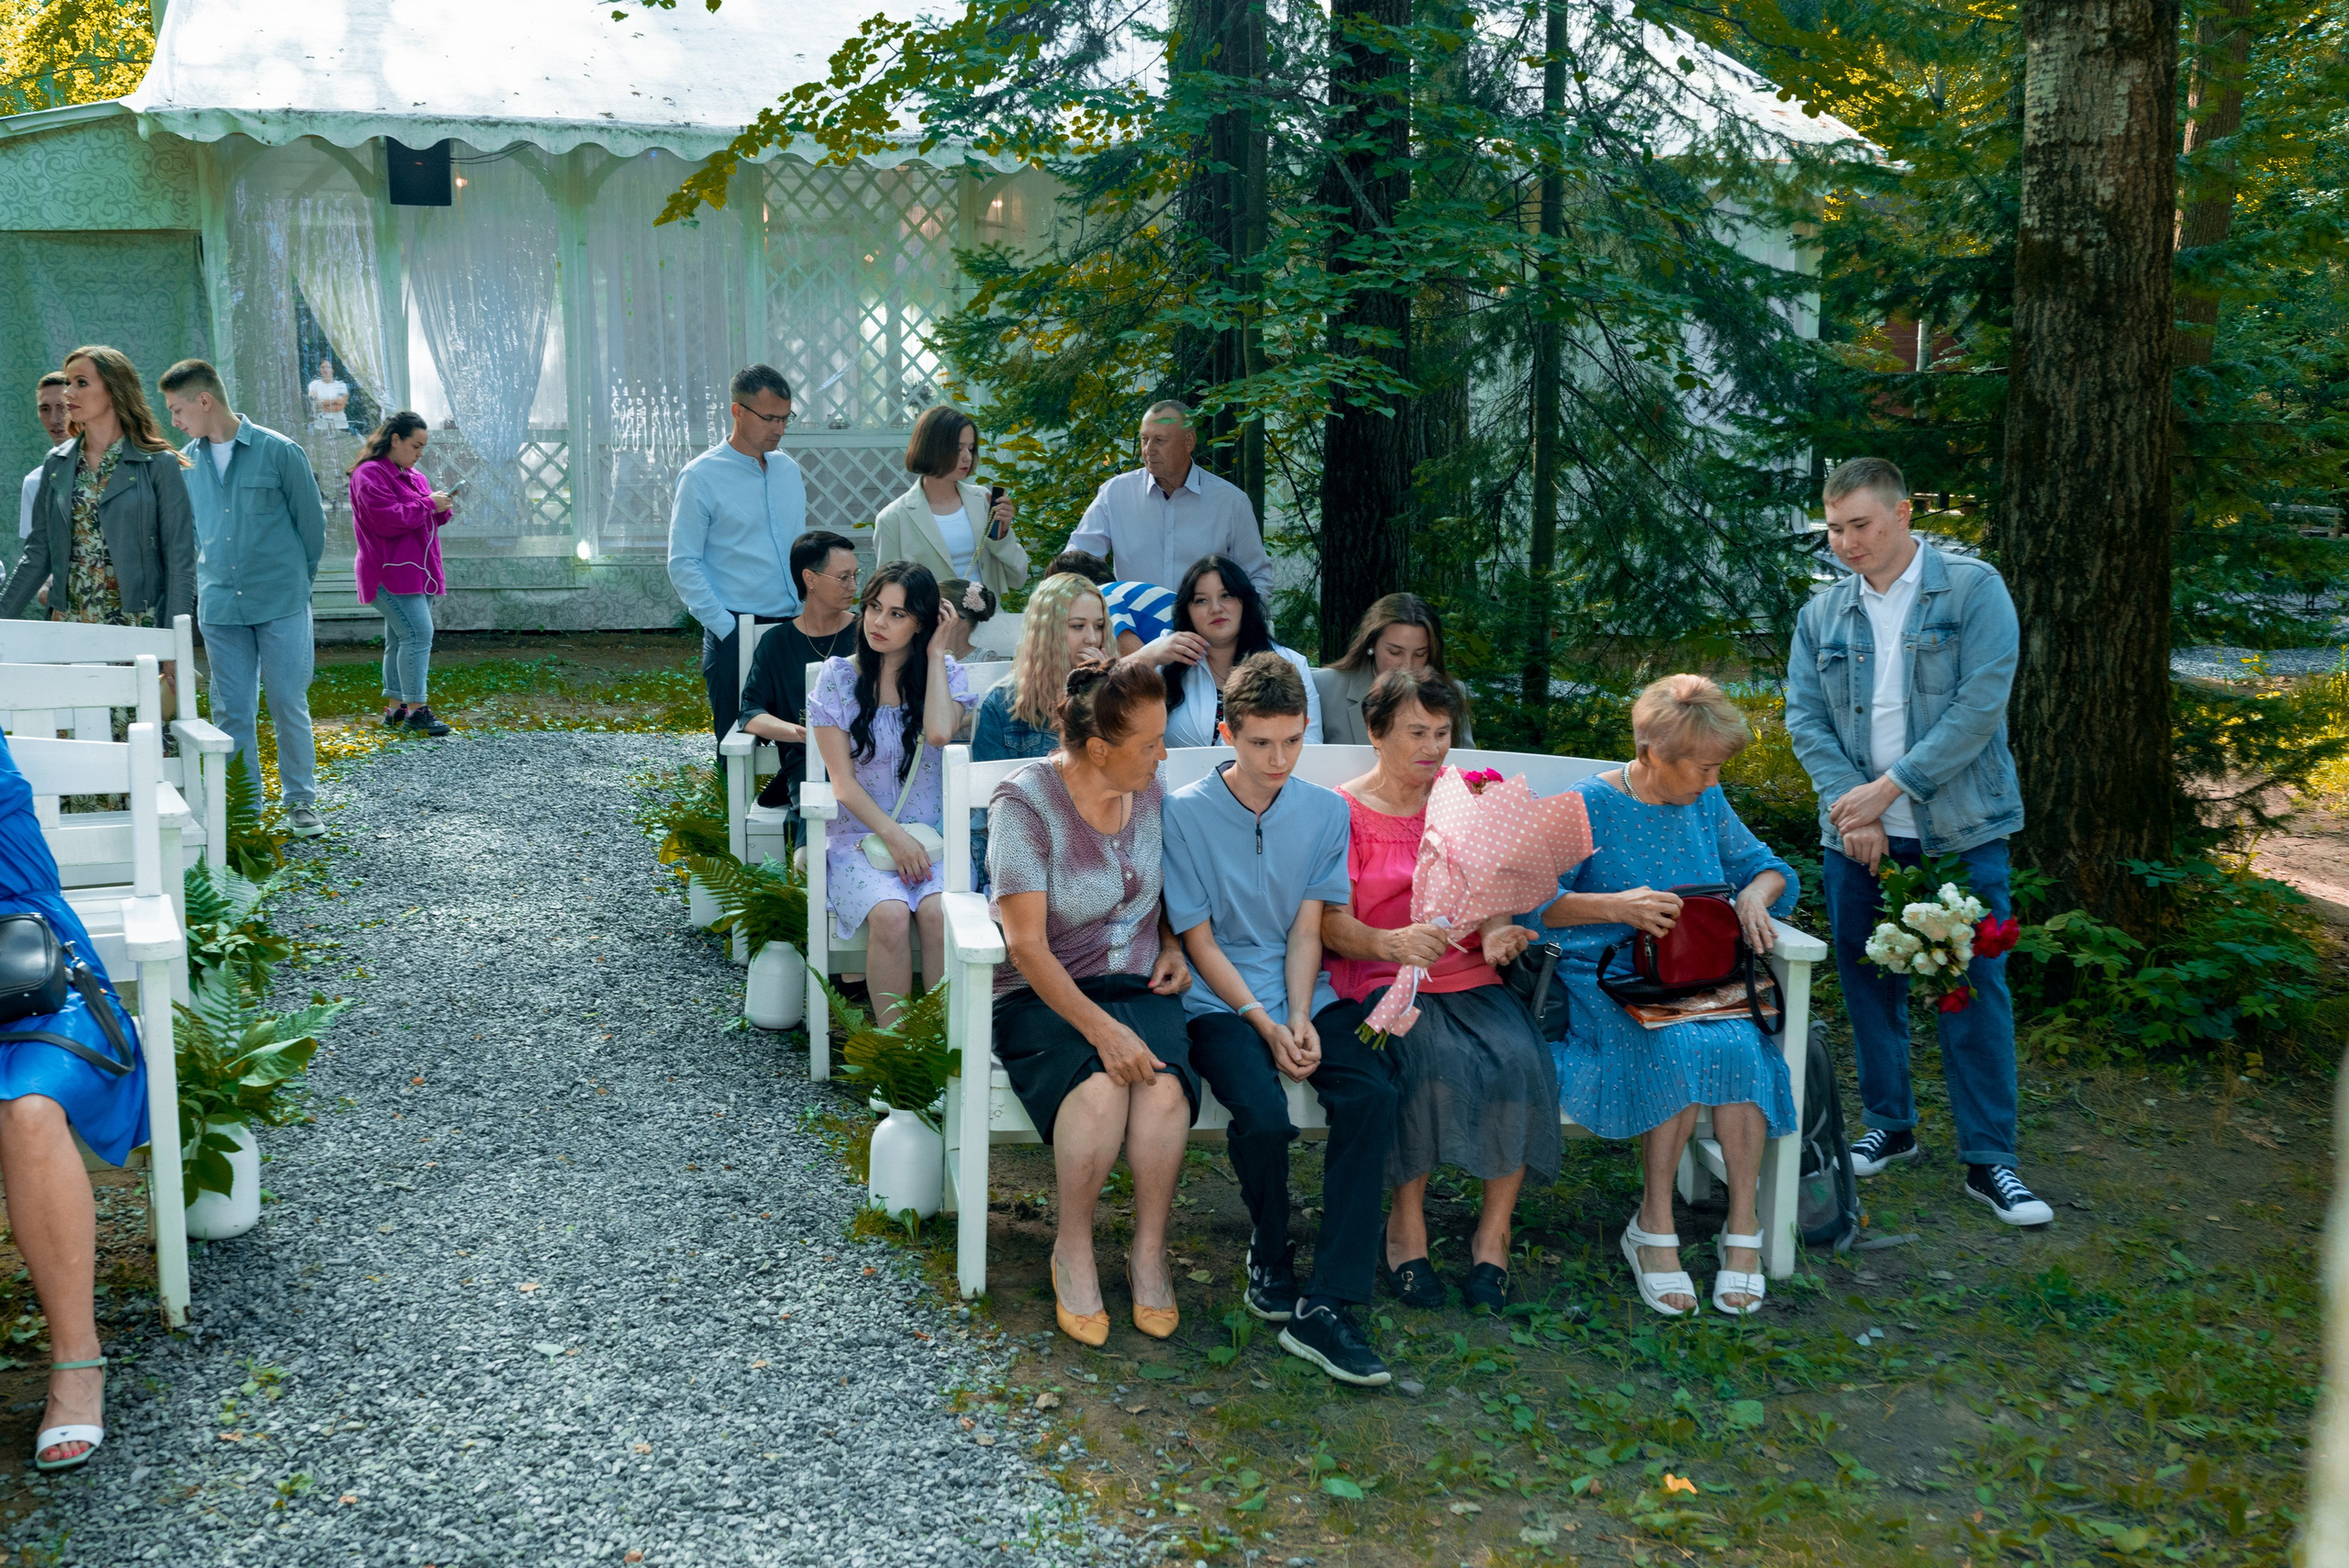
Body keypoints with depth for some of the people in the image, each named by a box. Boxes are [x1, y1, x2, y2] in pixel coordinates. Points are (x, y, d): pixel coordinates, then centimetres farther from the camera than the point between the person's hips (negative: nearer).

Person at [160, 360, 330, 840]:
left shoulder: (279, 452, -6)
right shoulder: (185, 463, 6)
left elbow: (311, 521, 3)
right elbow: (185, 532, 19)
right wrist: (208, 581, 14)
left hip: (282, 605, -3)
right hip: (219, 607, 3)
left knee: (289, 705, 0)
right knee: (231, 711, 5)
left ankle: (301, 800, 13)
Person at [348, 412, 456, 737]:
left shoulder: (413, 475, 19)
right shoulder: (370, 474, -11)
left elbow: (427, 519, 24)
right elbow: (388, 520, -22)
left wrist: (441, 509, 1)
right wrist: (428, 504, -16)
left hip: (417, 571, 9)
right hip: (391, 573, -9)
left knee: (401, 640, 11)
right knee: (418, 634, -17)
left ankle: (395, 708, 16)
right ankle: (417, 709, -17)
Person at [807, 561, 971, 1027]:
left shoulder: (947, 674, 8)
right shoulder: (838, 678, 4)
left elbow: (939, 732, -16)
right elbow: (843, 780, -1)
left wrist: (935, 652, -5)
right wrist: (893, 836, -14)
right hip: (861, 835, -1)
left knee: (940, 911, -31)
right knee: (890, 914, -32)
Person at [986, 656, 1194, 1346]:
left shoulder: (1149, 790, 4)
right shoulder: (1024, 804, -14)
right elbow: (1026, 945, -18)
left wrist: (1171, 945, 4)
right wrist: (1100, 1029, -28)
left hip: (1140, 987, 4)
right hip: (1046, 998, -4)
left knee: (1164, 1084, -29)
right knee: (1101, 1085, -34)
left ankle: (1149, 1249, -9)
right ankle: (1072, 1248, -11)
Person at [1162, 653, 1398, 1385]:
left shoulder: (1326, 812, 8)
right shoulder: (1184, 814, -3)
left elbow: (1307, 929, 4)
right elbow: (1201, 942, -4)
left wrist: (1301, 1020, -12)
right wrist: (1265, 1026, -14)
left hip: (1304, 997, 3)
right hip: (1219, 1001, -3)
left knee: (1371, 1093, -26)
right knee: (1262, 1114, -31)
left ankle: (1325, 1306, -26)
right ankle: (1270, 1262, 0)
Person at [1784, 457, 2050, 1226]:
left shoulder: (1972, 588, -5)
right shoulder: (1823, 612, 7)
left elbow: (1980, 704, -13)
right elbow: (1804, 717, 3)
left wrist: (1890, 786, -16)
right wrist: (1849, 806, -12)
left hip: (1958, 831, -4)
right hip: (1859, 837, 4)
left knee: (1974, 993, -1)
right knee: (1870, 985, 11)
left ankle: (1989, 1160, 8)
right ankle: (1889, 1126, 28)